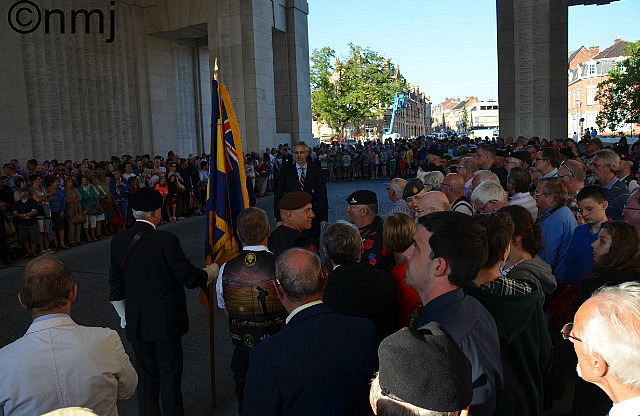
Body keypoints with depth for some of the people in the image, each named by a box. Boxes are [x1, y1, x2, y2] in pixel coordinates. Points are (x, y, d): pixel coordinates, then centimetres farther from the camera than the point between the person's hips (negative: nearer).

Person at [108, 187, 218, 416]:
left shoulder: (118, 241, 0)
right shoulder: (165, 240, -19)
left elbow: (116, 286, 9)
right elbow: (190, 277, -17)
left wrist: (124, 316, 21)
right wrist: (213, 271, 3)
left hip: (136, 322, 5)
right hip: (166, 320, -5)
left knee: (146, 375, 18)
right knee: (170, 374, 9)